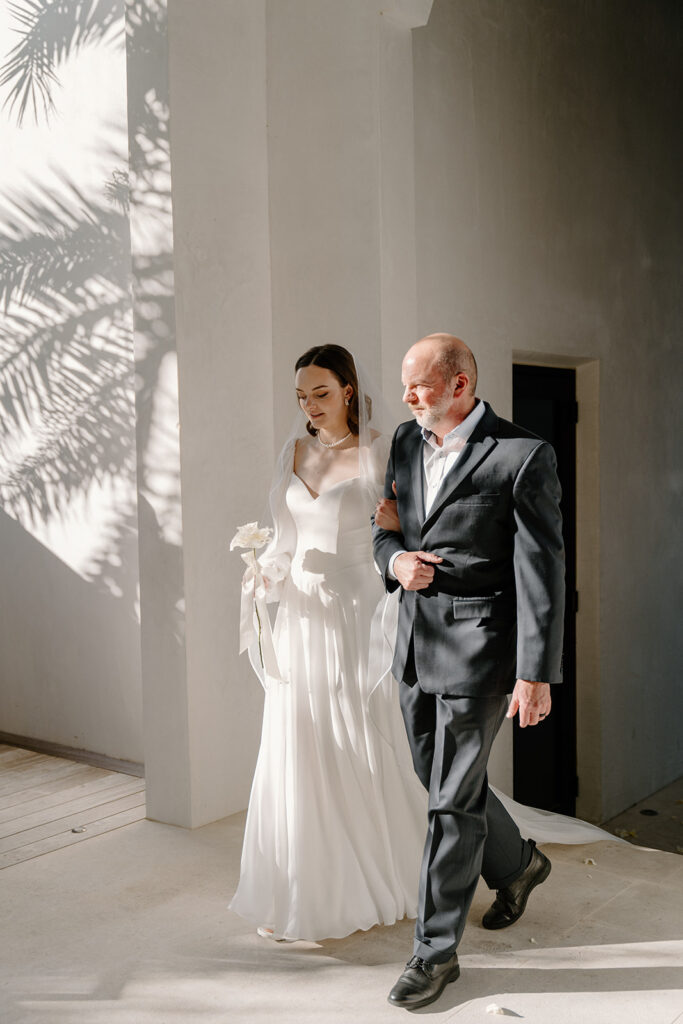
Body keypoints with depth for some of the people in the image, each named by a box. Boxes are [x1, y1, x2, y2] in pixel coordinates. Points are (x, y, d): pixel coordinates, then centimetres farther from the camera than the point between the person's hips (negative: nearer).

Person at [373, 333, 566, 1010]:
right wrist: (394, 560, -7)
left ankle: (435, 951, 18)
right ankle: (516, 864, 47)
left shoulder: (522, 457, -13)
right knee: (441, 782, 20)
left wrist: (537, 675, -14)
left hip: (476, 649, -7)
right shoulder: (406, 442, 7)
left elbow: (541, 572, -13)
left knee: (452, 801, 2)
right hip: (415, 645, 7)